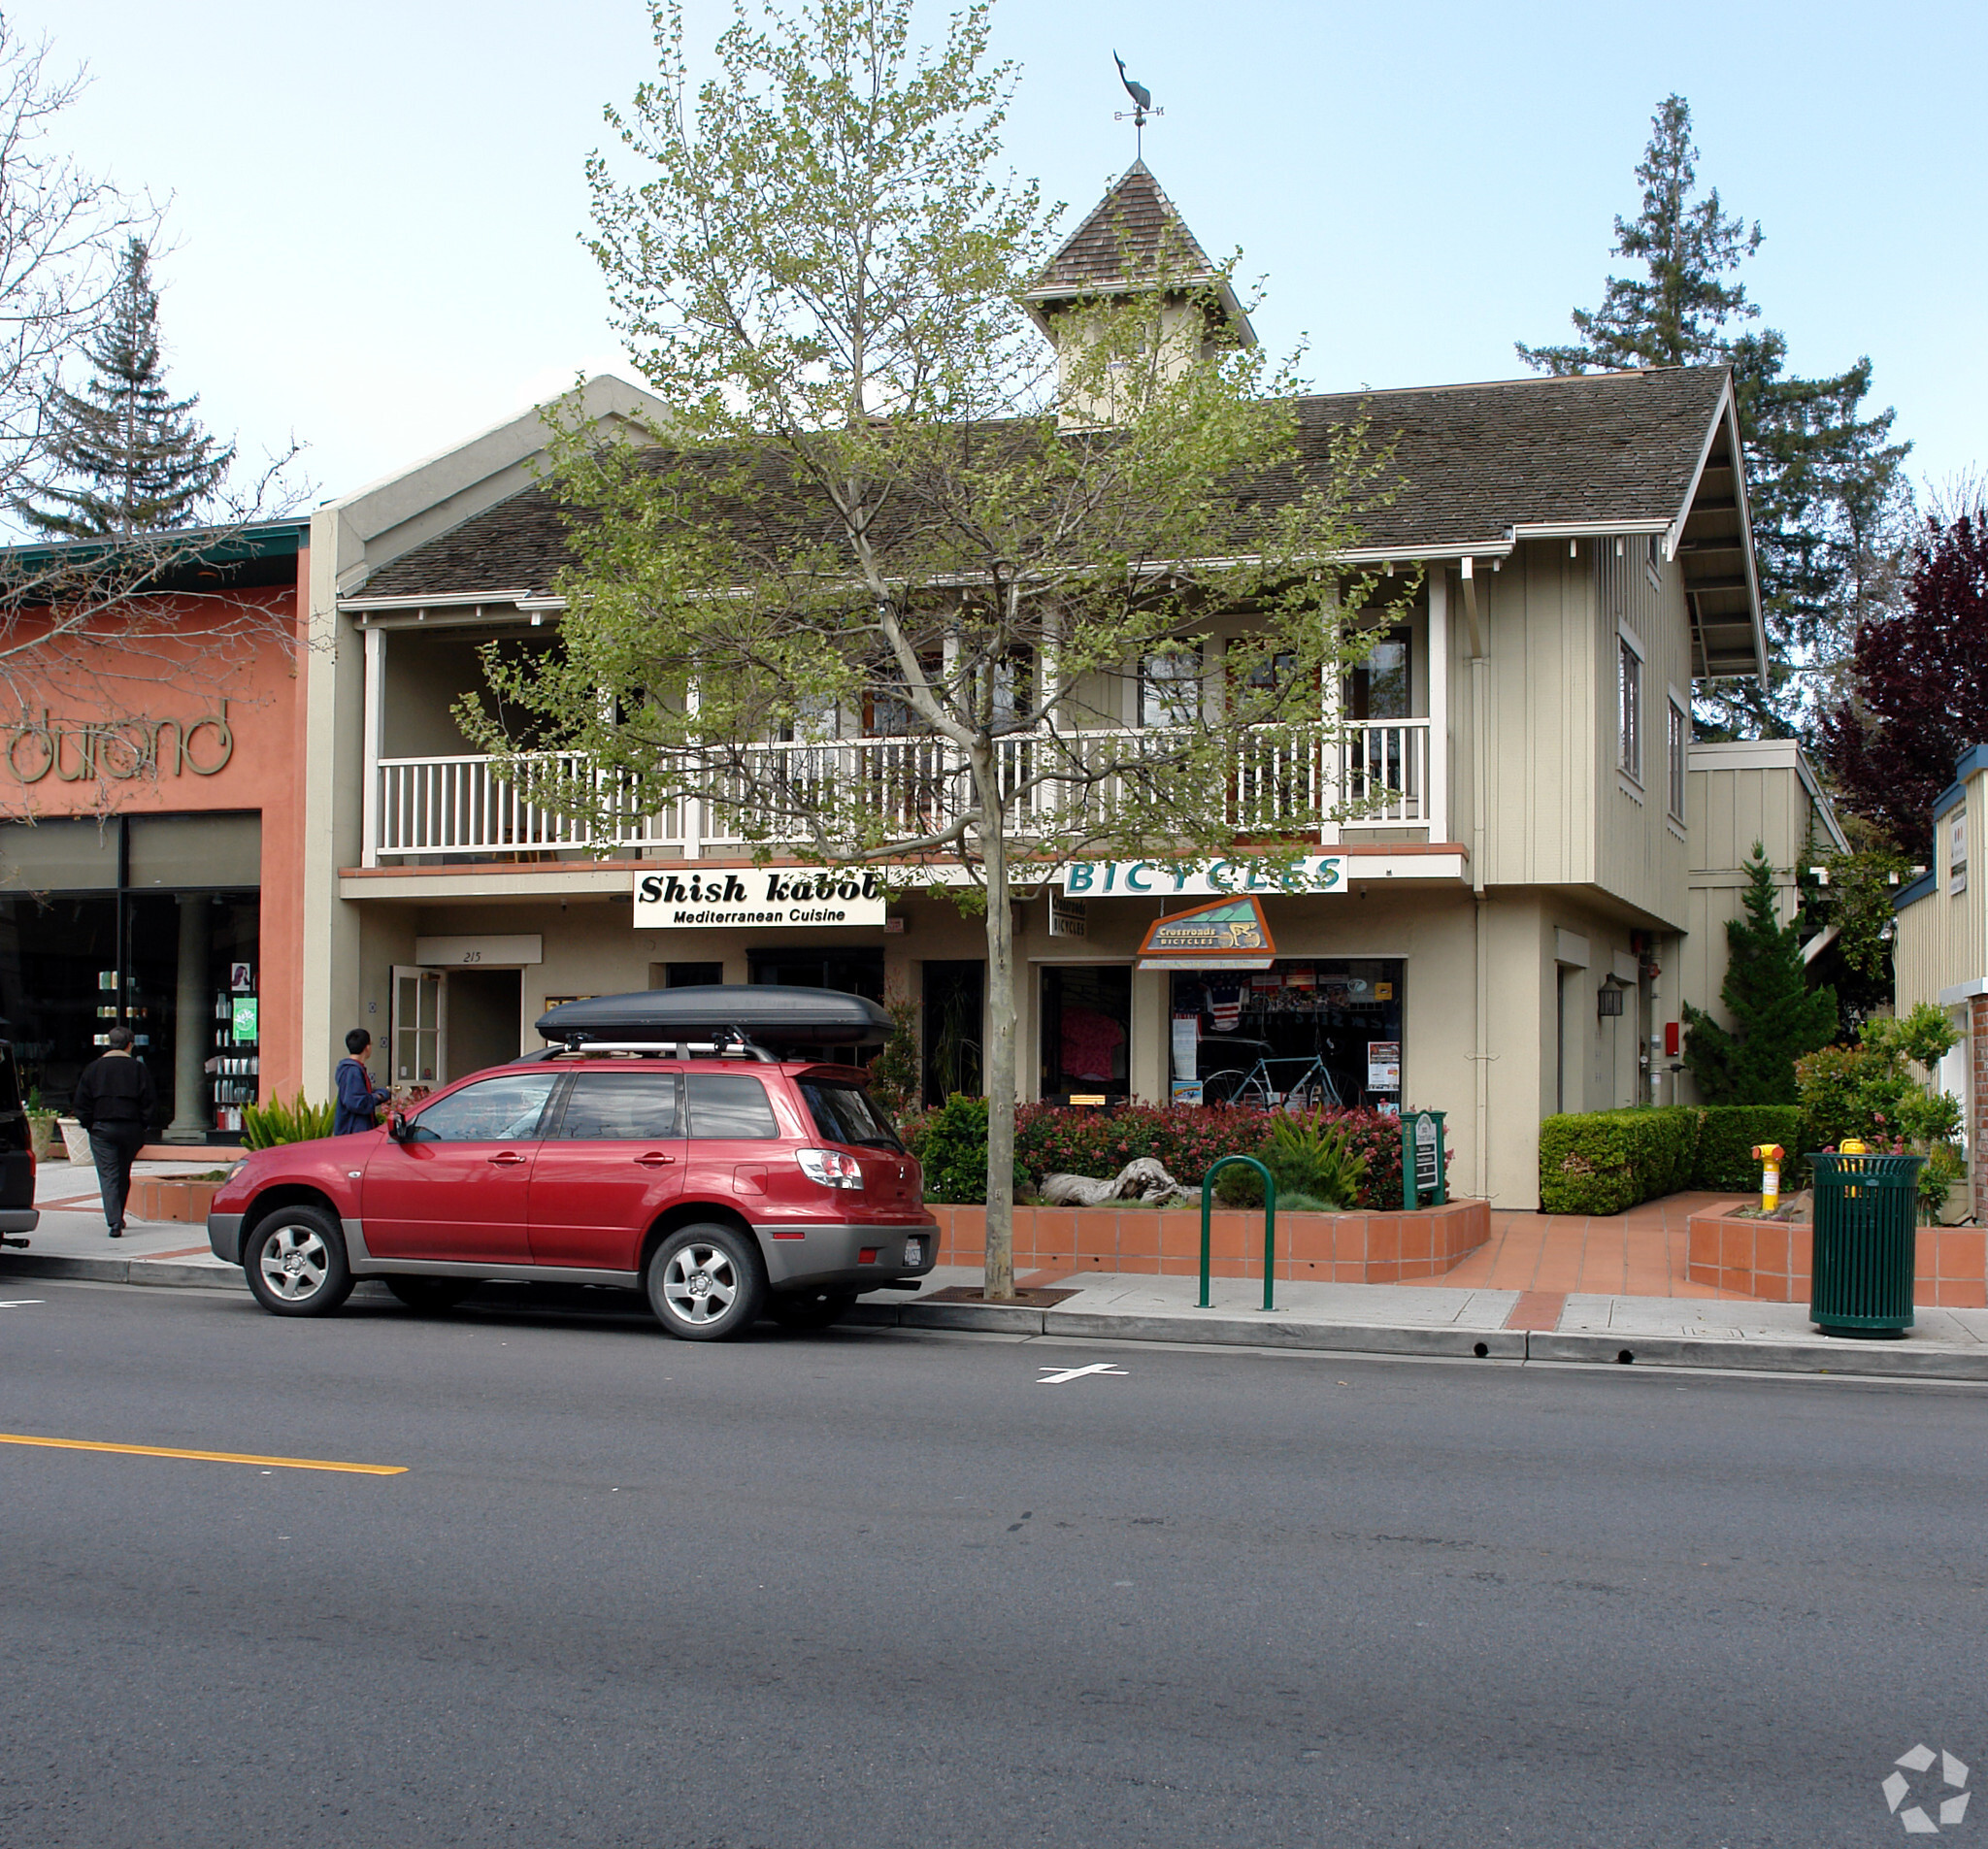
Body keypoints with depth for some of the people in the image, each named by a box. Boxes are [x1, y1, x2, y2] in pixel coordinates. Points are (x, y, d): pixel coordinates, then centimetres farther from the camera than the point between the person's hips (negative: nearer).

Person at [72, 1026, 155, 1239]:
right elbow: (149, 1101, -2)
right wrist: (143, 1126, 7)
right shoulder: (137, 1068, -1)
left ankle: (114, 1222, -16)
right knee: (123, 1174, 17)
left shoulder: (93, 1068, 2)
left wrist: (88, 1124, 11)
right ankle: (118, 1218, 25)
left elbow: (80, 1103, 2)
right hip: (131, 1129, 1)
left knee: (108, 1176, -3)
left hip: (102, 1128, -1)